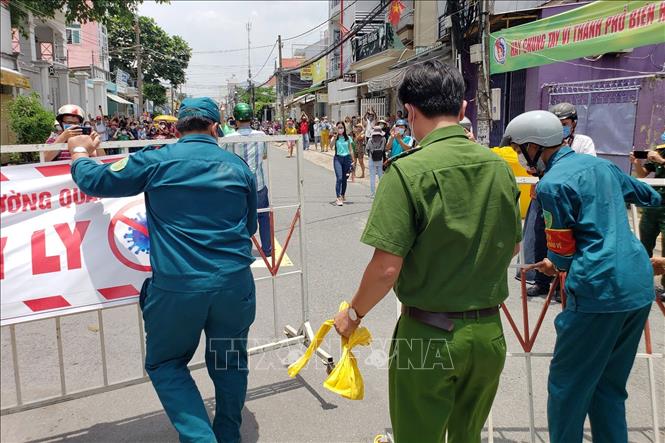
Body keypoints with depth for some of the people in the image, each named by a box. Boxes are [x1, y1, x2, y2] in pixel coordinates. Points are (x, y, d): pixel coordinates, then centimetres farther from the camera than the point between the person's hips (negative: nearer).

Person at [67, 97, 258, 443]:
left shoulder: (156, 161, -1)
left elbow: (95, 181, 8)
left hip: (176, 285, -2)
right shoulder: (238, 167, 7)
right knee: (229, 364, 20)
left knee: (165, 365, 17)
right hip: (235, 283, 3)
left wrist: (79, 152, 28)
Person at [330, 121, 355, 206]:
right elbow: (332, 145, -19)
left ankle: (343, 195, 29)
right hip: (338, 158, -2)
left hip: (347, 158, 2)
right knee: (339, 178, -14)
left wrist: (353, 160, 6)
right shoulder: (335, 138, 2)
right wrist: (335, 136, -28)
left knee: (344, 179, 9)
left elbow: (351, 150, 10)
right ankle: (338, 198, -16)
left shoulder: (348, 138, 7)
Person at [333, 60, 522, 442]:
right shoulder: (499, 166, -1)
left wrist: (354, 314, -3)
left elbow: (386, 267, -20)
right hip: (489, 332, 6)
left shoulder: (409, 171, -19)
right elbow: (512, 248, 10)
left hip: (428, 336, -5)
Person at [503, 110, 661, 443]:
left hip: (599, 290, -9)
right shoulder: (600, 164, 13)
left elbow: (563, 252, -6)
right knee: (609, 386, 17)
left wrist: (554, 264, 15)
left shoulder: (551, 184, -11)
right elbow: (649, 196, 28)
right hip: (640, 287, 9)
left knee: (567, 385, 4)